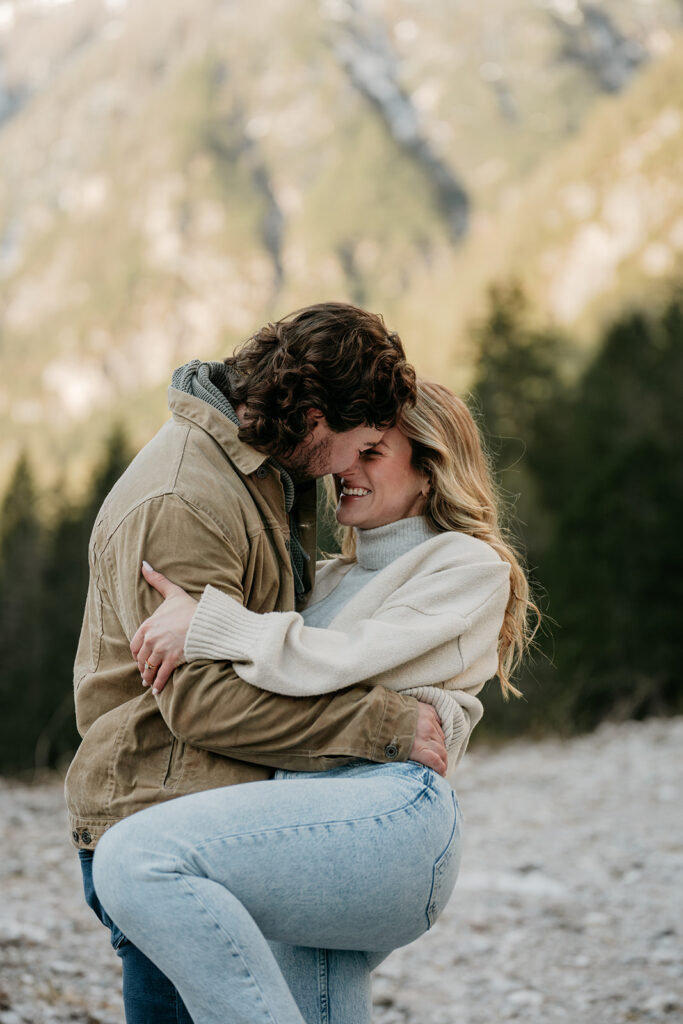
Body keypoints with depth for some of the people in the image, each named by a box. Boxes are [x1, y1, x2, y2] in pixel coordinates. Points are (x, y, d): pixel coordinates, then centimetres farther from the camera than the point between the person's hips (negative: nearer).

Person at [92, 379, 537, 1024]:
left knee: (138, 859, -28)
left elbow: (341, 661, -6)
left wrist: (203, 625, -7)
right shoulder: (330, 579, 33)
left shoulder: (470, 566, 9)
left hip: (390, 808, -9)